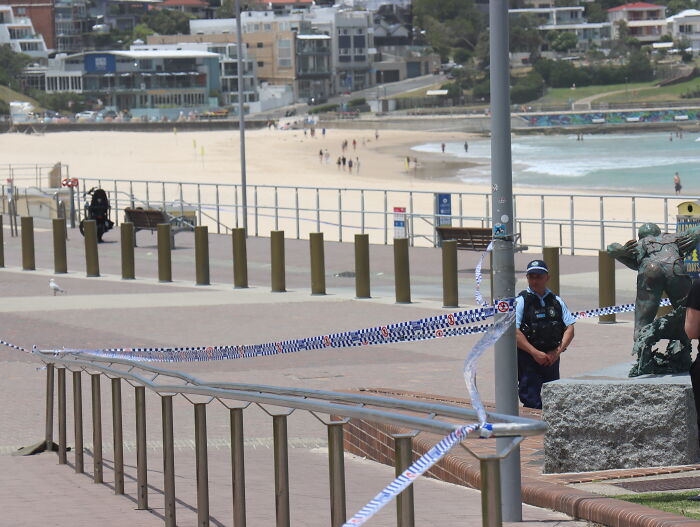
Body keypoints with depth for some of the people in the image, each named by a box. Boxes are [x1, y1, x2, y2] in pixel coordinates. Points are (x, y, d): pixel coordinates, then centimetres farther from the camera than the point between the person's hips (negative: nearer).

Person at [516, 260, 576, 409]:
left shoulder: (556, 301, 11)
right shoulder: (520, 301, -3)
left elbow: (569, 328, 10)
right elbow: (514, 332, -12)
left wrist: (557, 351, -5)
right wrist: (535, 353, -16)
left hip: (551, 359, 5)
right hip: (528, 359, -5)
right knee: (532, 403, -10)